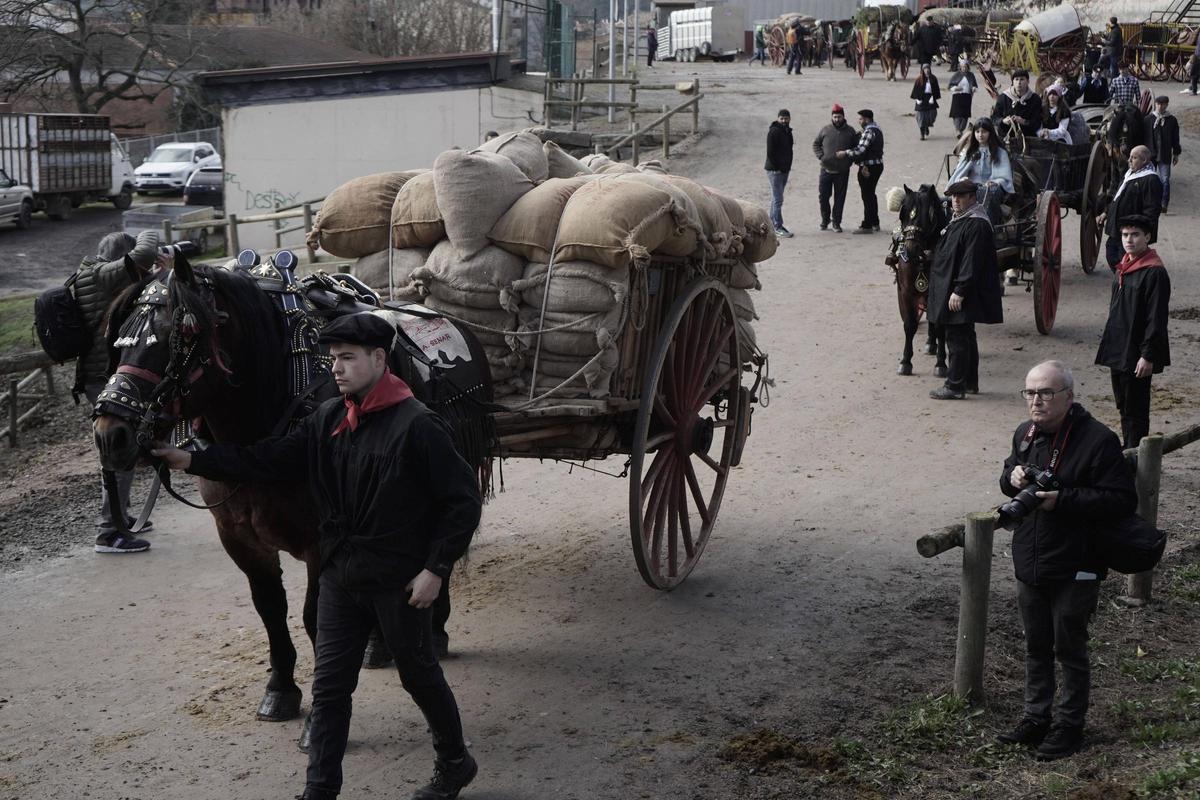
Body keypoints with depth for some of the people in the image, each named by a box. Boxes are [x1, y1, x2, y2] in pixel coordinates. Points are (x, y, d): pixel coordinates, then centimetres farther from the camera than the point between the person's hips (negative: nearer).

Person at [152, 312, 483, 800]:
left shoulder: (417, 425, -17)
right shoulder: (329, 419, 2)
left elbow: (462, 501, -15)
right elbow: (269, 459, 0)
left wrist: (435, 568, -17)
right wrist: (193, 461, -8)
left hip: (400, 581, -6)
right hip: (341, 577, 6)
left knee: (419, 676, 12)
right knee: (329, 686, 8)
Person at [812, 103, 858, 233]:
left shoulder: (850, 131, 4)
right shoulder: (825, 130, 2)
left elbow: (856, 148, 13)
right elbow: (815, 144, 9)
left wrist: (850, 158, -3)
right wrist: (821, 156, -6)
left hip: (842, 171, 0)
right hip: (826, 170, 0)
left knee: (839, 198, 3)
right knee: (823, 196, 3)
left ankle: (836, 222, 13)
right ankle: (825, 219, 23)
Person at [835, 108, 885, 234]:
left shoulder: (869, 131, -18)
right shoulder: (877, 129, 15)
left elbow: (861, 150, -24)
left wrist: (845, 153, -16)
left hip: (868, 167, -10)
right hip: (877, 165, 10)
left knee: (867, 196, -6)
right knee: (871, 195, 19)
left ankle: (867, 226, -5)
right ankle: (875, 223, 27)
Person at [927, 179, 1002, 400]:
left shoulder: (976, 225, -18)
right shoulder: (958, 220, 13)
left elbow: (971, 263, -23)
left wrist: (959, 292, -25)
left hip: (960, 293, -11)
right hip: (951, 287, 11)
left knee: (957, 339, -6)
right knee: (965, 337, 17)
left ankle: (955, 387, -1)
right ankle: (970, 383, 26)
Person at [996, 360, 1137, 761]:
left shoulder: (1098, 440, -18)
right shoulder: (1025, 433, 4)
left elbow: (1121, 499, -20)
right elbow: (1009, 477, 21)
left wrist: (1062, 500, -27)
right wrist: (1012, 477, -5)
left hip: (1074, 572, -6)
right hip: (1029, 564, 6)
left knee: (1070, 651, 8)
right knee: (1036, 648, 18)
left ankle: (1068, 725, 21)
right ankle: (1036, 718, 31)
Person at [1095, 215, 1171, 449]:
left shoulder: (1154, 273, -16)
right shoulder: (1123, 268, 11)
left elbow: (1157, 319, -18)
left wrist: (1148, 356, -19)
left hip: (1137, 356, -9)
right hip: (1117, 353, 9)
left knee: (1135, 411, -3)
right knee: (1123, 406, 17)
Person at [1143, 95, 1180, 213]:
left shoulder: (1172, 120, 2)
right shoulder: (1148, 119, 1)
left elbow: (1175, 138, 8)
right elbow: (1143, 137, 5)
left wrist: (1176, 154, 8)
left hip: (1165, 156, -1)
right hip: (1150, 155, 1)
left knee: (1165, 180, -6)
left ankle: (1164, 204, -3)